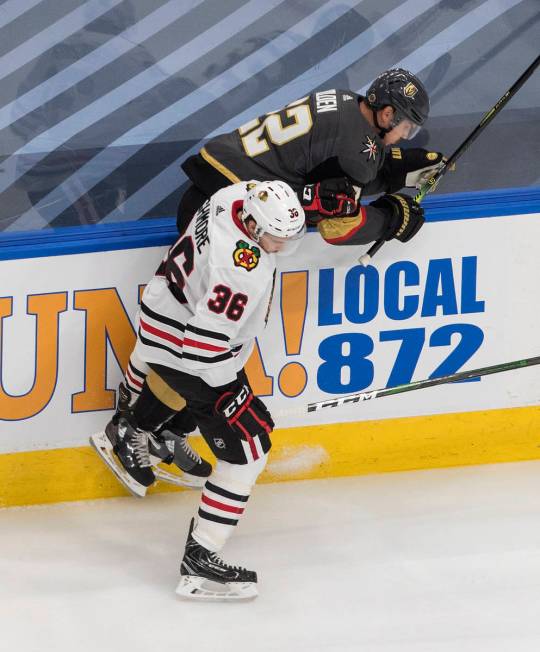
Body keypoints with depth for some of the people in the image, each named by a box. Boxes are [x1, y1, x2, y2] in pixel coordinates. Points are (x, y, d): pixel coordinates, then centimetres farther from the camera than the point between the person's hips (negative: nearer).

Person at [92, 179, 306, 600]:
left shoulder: (242, 195, -14)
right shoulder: (239, 271, -38)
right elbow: (205, 346, -34)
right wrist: (232, 395, -25)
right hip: (184, 347, -10)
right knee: (247, 447, -8)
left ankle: (130, 435, 66)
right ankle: (200, 562, -8)